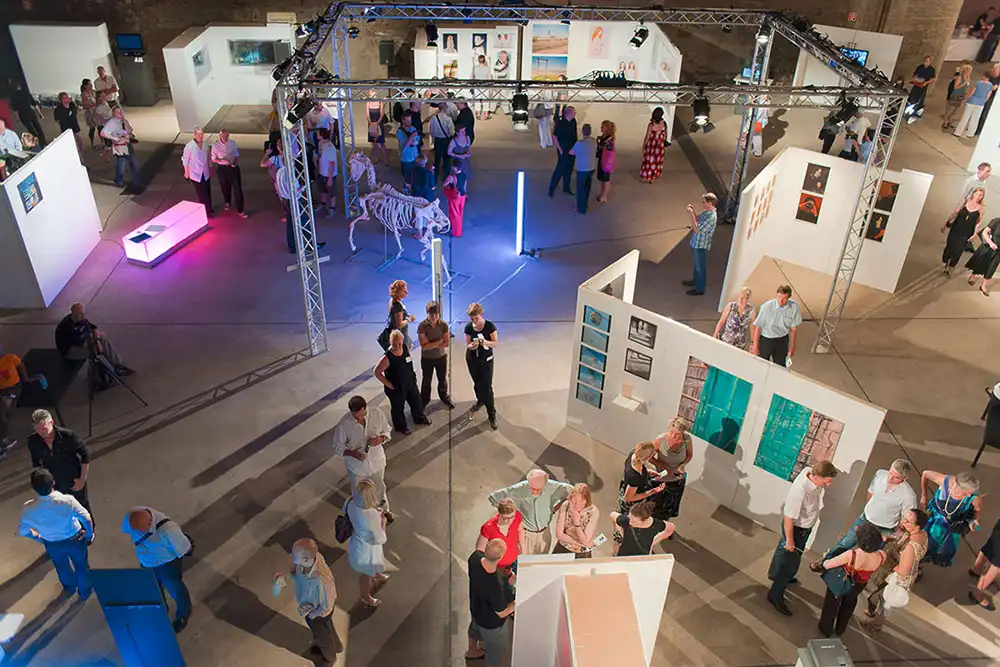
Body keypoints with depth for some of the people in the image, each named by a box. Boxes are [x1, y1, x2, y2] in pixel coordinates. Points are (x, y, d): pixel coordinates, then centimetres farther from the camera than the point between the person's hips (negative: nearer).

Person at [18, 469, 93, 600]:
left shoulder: (28, 509, -28)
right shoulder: (67, 500, -36)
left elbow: (22, 531, -10)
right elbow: (87, 519, -30)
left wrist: (38, 538, 10)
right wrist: (89, 534, -8)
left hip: (51, 545, 2)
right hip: (75, 539, -2)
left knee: (62, 567, 33)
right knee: (81, 565, 28)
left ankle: (70, 588, 61)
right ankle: (85, 591, 52)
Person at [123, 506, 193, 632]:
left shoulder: (167, 530, -44)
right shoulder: (131, 516, -29)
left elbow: (186, 548, -25)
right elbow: (127, 530, -2)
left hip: (167, 564, -5)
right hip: (146, 562, 5)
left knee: (175, 589, 23)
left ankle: (183, 614, 54)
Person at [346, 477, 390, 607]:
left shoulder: (351, 502, -24)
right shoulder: (372, 516, -44)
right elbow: (380, 540, -27)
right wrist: (383, 522, -11)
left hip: (357, 542, 6)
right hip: (366, 549, -6)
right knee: (366, 574, 27)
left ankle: (377, 576, 70)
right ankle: (365, 596, 56)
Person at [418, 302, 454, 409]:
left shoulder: (444, 324, -17)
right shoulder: (421, 326, -23)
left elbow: (447, 343, -15)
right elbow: (424, 346, -25)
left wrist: (431, 345, -22)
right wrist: (440, 341, -21)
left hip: (441, 357, 2)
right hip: (427, 358, -1)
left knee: (442, 379, 21)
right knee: (426, 380, 18)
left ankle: (444, 397, 45)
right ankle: (424, 399, 40)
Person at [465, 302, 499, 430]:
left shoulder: (490, 326, -17)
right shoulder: (468, 327, -9)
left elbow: (496, 343, -14)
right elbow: (468, 345, -3)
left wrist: (486, 342, -34)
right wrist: (471, 346, -27)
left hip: (486, 360, -3)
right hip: (472, 360, 3)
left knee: (487, 387, -4)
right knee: (477, 384, 21)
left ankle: (492, 415, 5)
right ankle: (480, 400, 50)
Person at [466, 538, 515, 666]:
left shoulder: (475, 557, -30)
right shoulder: (494, 587, -46)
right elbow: (502, 613, -28)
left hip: (476, 609, 7)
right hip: (491, 623, -7)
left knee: (475, 629, 39)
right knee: (497, 655, 23)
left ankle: (472, 651, 68)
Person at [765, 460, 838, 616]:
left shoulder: (810, 471, -22)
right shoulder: (799, 491, -43)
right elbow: (789, 518, -30)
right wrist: (789, 540, -20)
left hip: (806, 526, 8)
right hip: (796, 528, -8)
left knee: (784, 552, 31)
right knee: (790, 563, 6)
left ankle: (775, 574, 57)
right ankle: (775, 595, 25)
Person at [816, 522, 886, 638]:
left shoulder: (851, 555, -43)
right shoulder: (881, 556, -34)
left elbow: (827, 565, -28)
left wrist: (824, 562, -7)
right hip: (858, 585, 3)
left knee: (832, 604, 27)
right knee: (849, 603, 34)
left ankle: (826, 629, 48)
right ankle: (840, 629, 55)